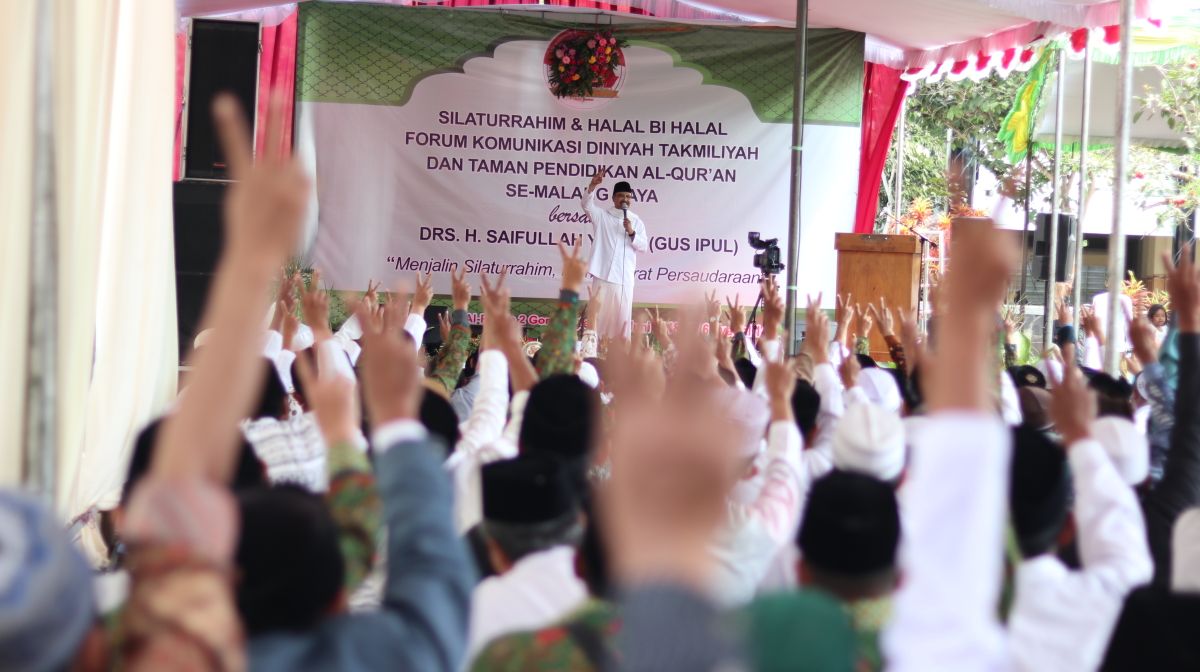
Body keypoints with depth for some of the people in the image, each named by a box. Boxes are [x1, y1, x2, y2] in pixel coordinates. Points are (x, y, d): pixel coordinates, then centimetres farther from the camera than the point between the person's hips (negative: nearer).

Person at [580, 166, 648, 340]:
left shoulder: (636, 221, 11)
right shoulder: (601, 215, 7)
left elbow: (644, 247, 6)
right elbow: (586, 204, -11)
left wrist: (632, 233, -12)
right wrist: (593, 185, -28)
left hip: (624, 276, 1)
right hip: (603, 273, -1)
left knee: (622, 314, 1)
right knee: (600, 312, 1)